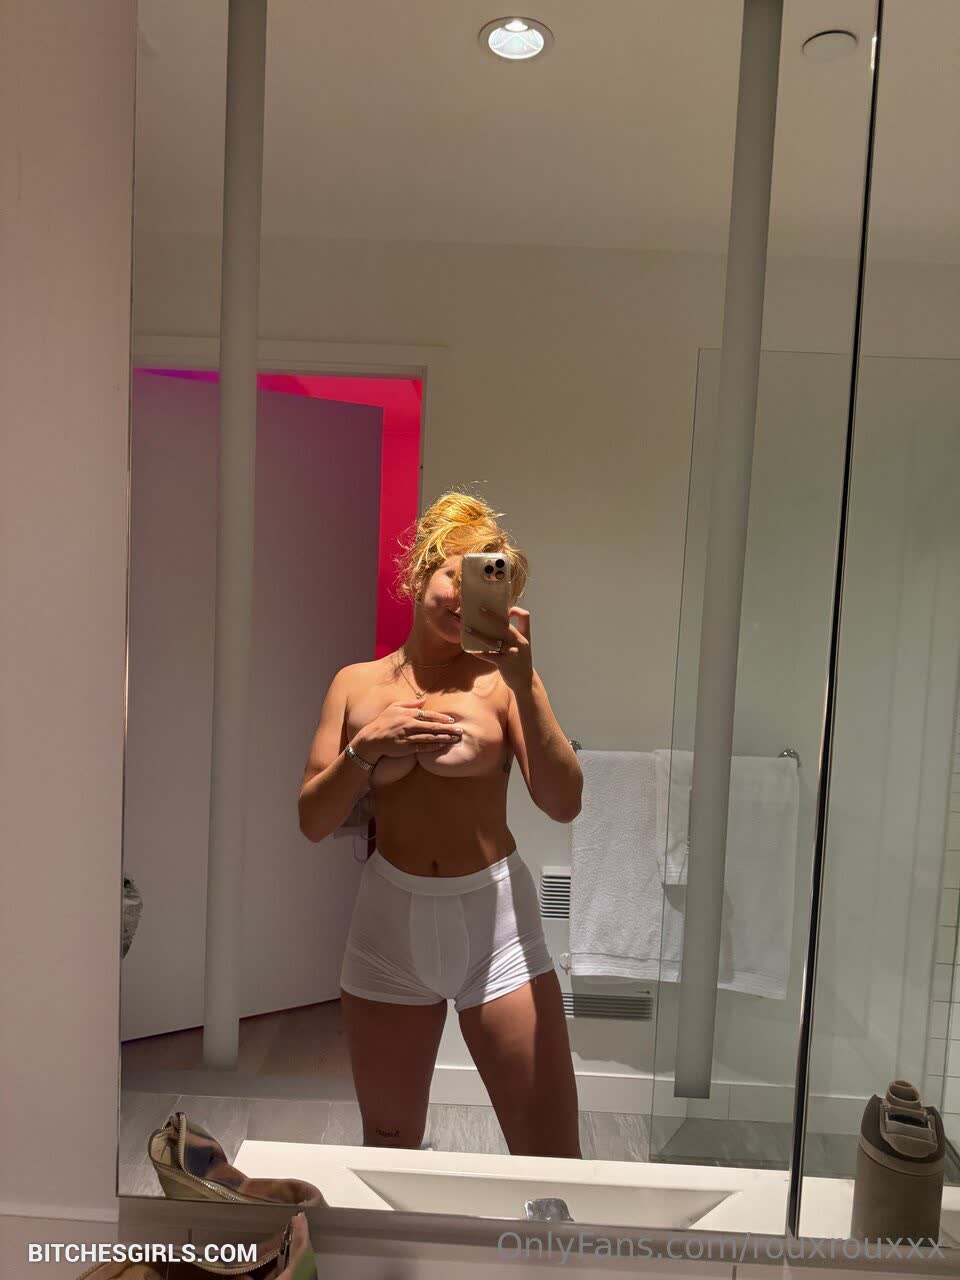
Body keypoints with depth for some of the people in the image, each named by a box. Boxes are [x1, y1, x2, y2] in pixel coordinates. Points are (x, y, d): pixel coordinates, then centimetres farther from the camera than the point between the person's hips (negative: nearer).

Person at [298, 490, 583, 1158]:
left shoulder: (501, 680, -4)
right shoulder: (358, 684, 3)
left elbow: (564, 803, -15)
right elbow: (313, 821, 0)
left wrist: (524, 684, -23)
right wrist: (367, 747, -15)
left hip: (494, 916, -2)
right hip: (390, 920, 2)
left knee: (552, 1161, 4)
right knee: (388, 1146, 21)